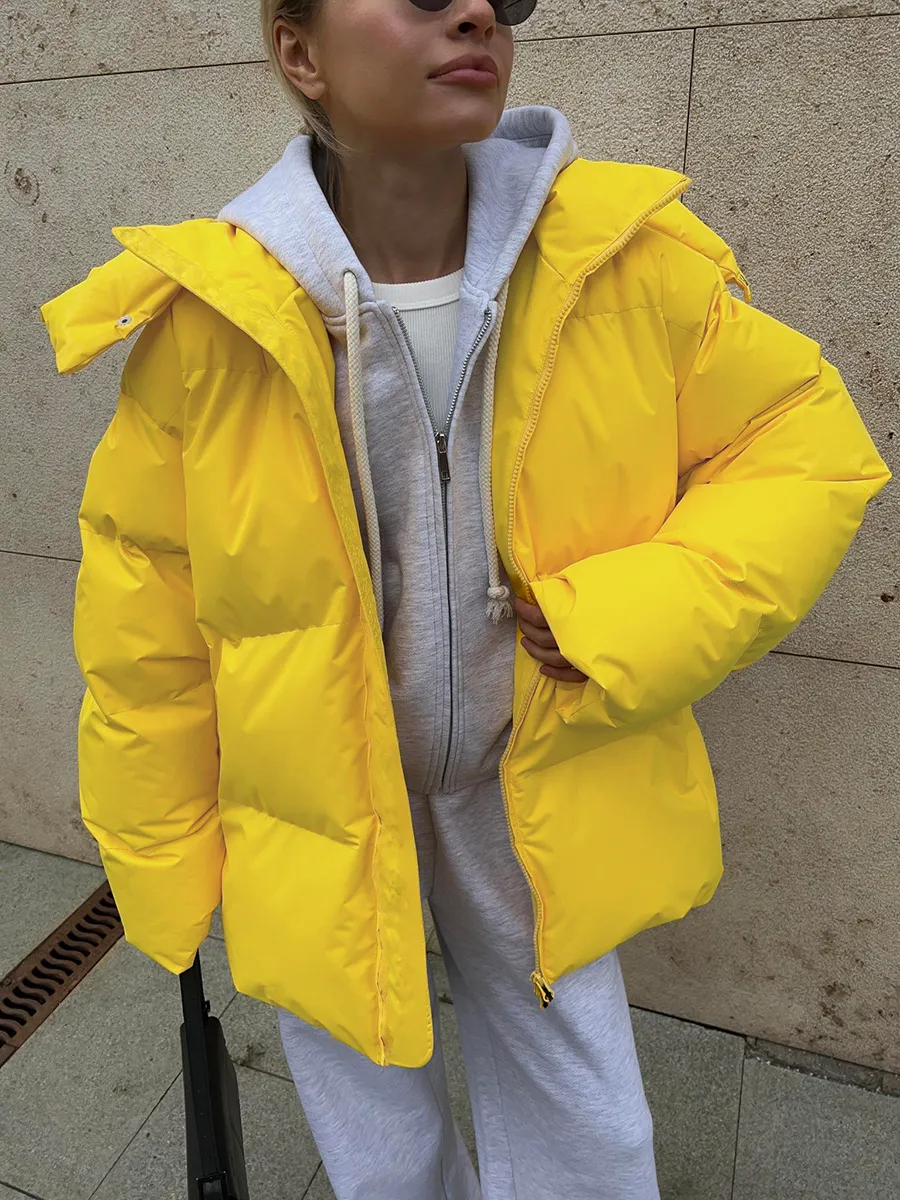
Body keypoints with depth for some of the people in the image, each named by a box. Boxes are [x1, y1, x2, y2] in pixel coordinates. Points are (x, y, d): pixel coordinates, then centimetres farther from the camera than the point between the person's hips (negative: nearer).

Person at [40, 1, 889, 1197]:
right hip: (317, 821, 0)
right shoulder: (207, 318, -17)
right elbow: (144, 631, -7)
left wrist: (632, 623, -18)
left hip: (543, 798, 2)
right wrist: (163, 867, 3)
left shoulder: (634, 257, -14)